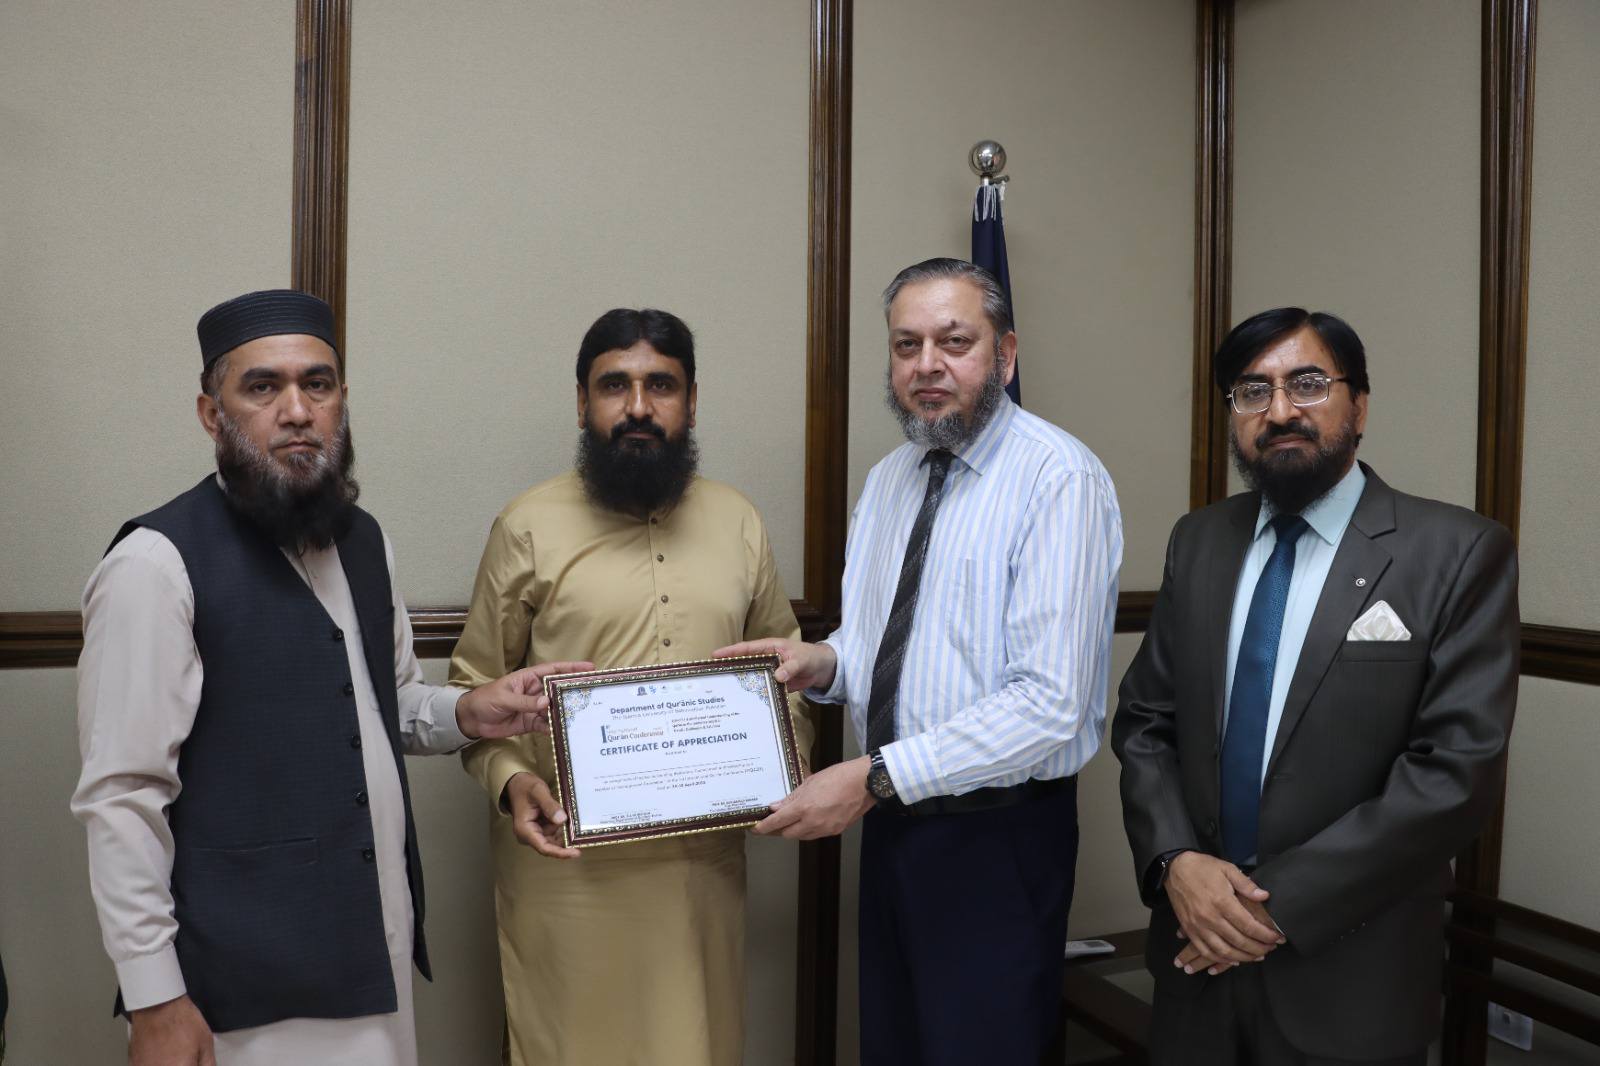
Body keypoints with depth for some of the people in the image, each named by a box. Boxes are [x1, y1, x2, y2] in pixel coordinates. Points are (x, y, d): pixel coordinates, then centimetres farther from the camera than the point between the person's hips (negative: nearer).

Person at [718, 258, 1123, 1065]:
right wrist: (825, 663, -6)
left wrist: (875, 778, -23)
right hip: (890, 823, 7)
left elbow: (1051, 704, -24)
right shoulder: (886, 482, 10)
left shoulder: (1059, 480, -16)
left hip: (999, 837, -7)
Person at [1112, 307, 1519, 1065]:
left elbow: (1458, 769, -16)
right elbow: (1143, 721, 5)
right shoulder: (1197, 542, 5)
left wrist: (1282, 901, -16)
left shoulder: (1459, 553, -10)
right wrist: (1175, 860, -12)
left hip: (1347, 973, -3)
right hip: (1200, 947, 4)